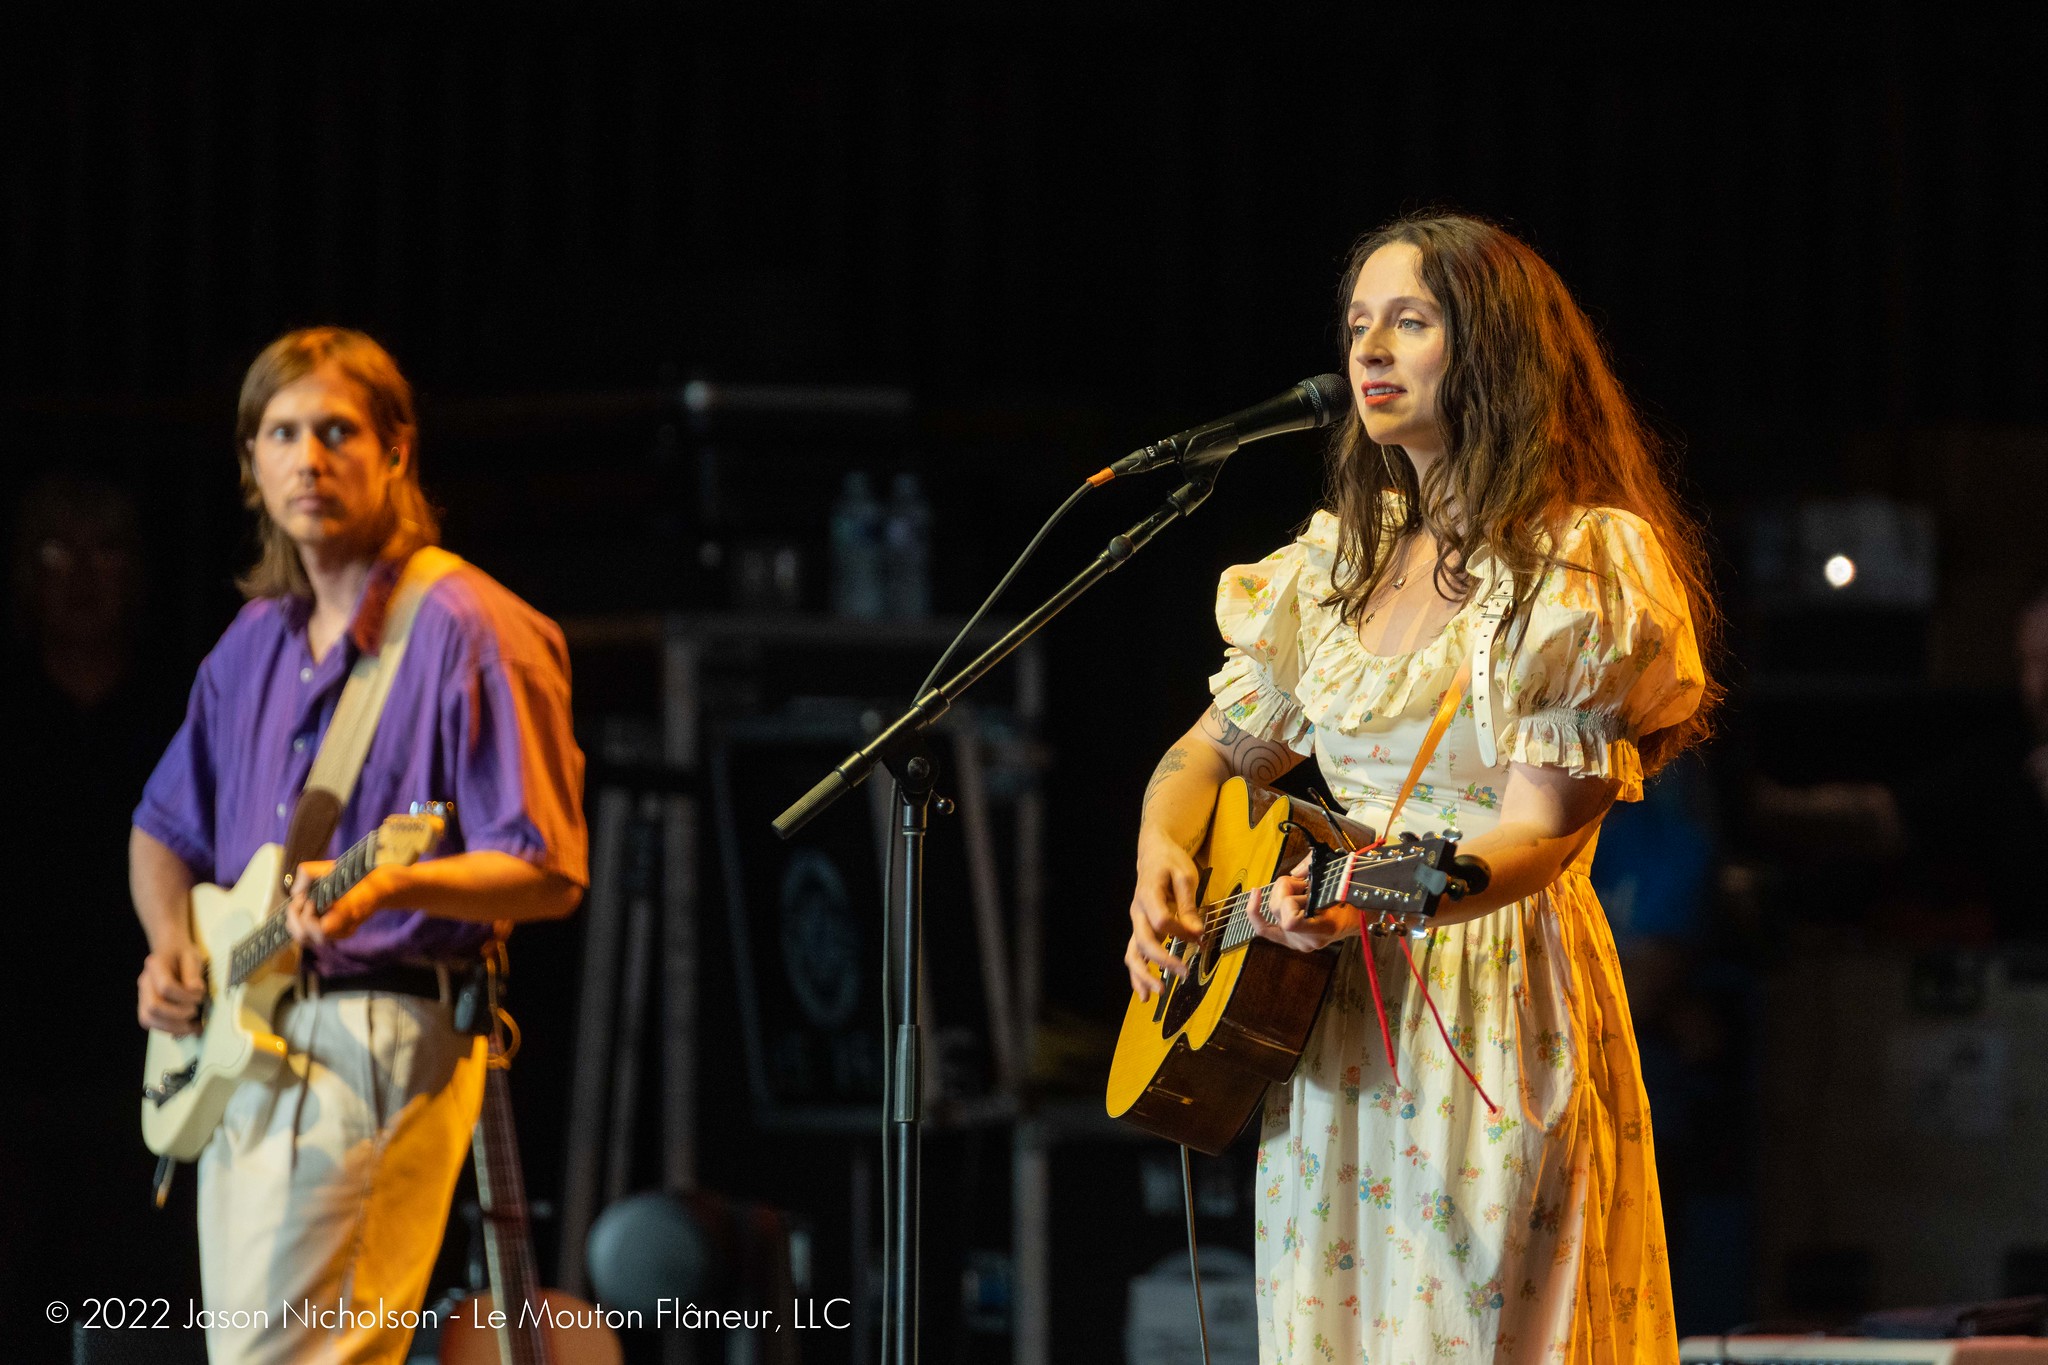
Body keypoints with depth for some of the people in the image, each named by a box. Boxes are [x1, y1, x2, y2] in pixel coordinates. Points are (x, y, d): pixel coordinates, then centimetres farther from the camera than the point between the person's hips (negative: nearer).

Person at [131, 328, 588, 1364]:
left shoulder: (468, 632, -7)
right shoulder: (255, 644, 17)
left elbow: (548, 871, -11)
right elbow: (164, 826, 28)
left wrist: (389, 888, -28)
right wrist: (171, 946, 7)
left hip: (379, 1040, -9)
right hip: (241, 1046, 9)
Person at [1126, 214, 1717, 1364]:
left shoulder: (1585, 566, -8)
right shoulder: (1340, 559, 13)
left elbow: (1545, 829, -17)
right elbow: (1216, 750, 21)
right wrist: (1165, 853, -1)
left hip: (1494, 1022, -6)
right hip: (1329, 1039, 6)